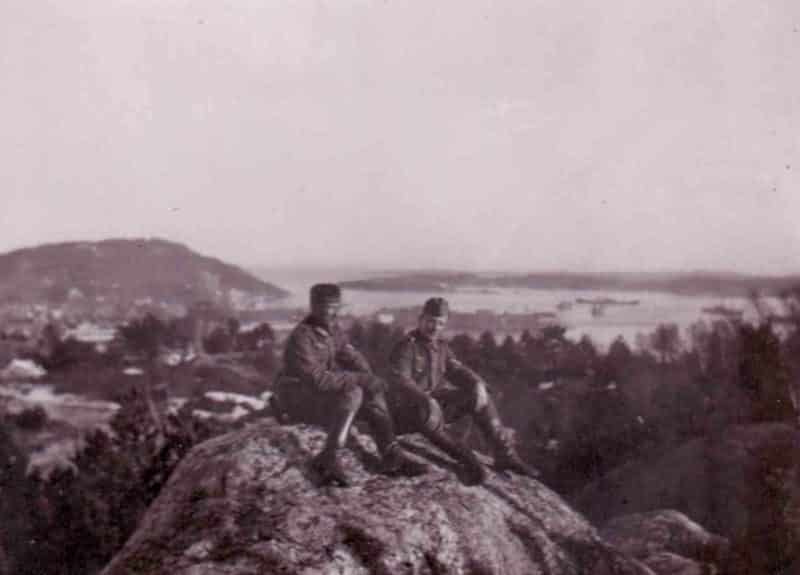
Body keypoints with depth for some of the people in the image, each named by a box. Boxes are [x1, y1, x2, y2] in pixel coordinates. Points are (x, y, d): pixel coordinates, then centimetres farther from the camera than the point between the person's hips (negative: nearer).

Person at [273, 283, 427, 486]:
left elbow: (351, 357, 5)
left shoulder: (332, 329, 2)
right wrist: (358, 379, -28)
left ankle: (391, 455, -9)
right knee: (352, 394, -29)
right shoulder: (301, 337, -24)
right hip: (297, 399, -8)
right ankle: (328, 459, -27)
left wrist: (369, 379, -15)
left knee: (373, 393, -5)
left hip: (321, 392, 8)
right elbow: (317, 379, -31)